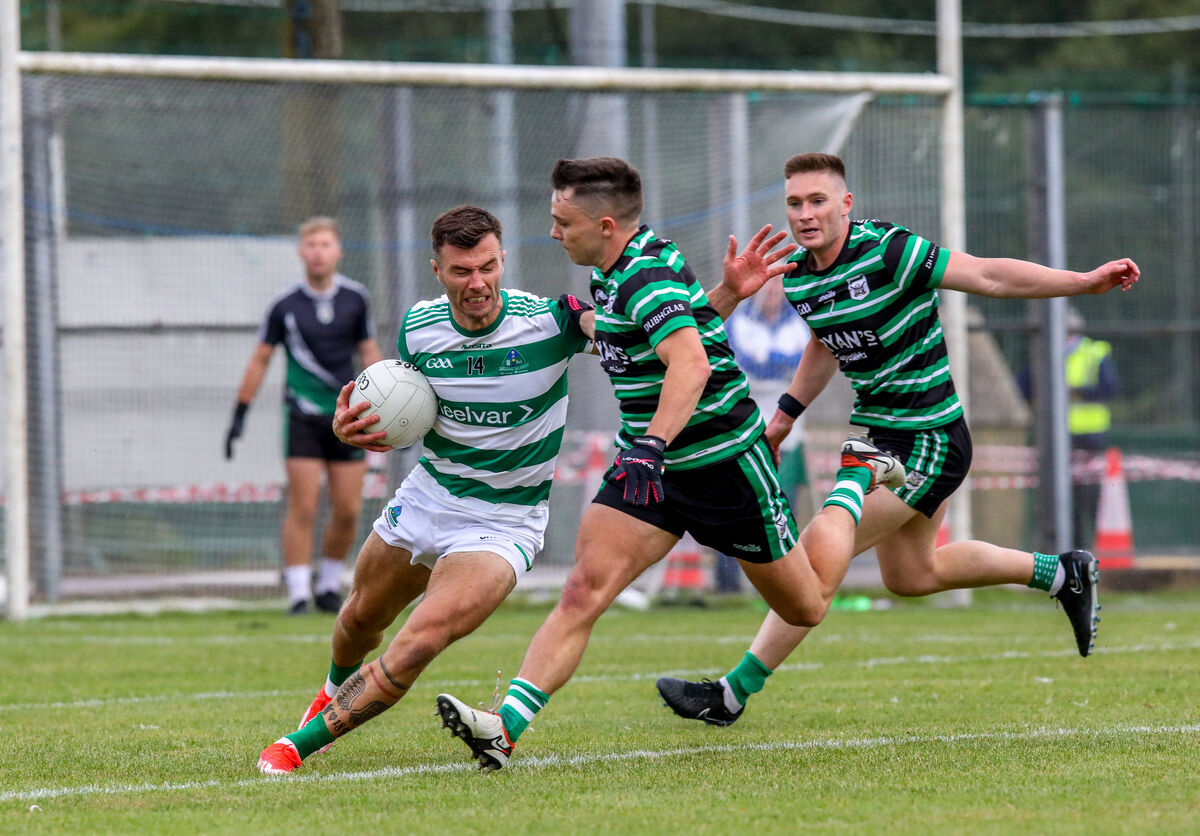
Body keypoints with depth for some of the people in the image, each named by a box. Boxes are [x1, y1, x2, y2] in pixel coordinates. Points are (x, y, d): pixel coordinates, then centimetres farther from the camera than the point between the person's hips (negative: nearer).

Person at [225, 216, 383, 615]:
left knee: (348, 510, 2)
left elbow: (369, 352, 13)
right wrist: (240, 414, 3)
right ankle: (298, 593, -7)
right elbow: (260, 359, 5)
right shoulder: (285, 305, -3)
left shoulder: (355, 298, 3)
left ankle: (330, 585, 19)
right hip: (303, 414, -3)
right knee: (303, 507, -9)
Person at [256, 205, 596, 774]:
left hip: (502, 524, -5)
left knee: (415, 648, -23)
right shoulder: (418, 326, -7)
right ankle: (337, 689, 61)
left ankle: (297, 745, -10)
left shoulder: (547, 322, -21)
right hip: (425, 498, 5)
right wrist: (351, 427, -14)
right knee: (360, 620, 25)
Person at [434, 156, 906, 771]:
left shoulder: (648, 278, -25)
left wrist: (651, 447, -52)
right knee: (583, 591, -15)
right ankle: (505, 728, -27)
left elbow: (691, 364, -42)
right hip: (653, 463, 8)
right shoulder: (612, 270, 4)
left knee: (806, 606, 12)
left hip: (724, 461, -8)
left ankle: (857, 477, 36)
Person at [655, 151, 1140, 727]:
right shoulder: (797, 275, 2)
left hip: (927, 439, -9)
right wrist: (787, 412, 20)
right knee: (911, 575, 23)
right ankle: (1060, 573, 38)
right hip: (881, 435, 9)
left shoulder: (887, 251, -22)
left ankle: (732, 694, -6)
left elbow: (988, 276, -20)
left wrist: (1085, 281, -24)